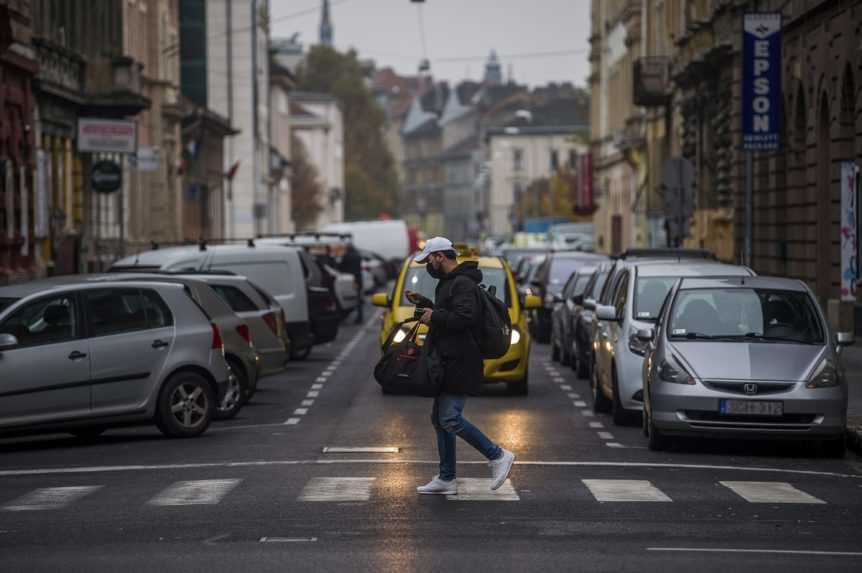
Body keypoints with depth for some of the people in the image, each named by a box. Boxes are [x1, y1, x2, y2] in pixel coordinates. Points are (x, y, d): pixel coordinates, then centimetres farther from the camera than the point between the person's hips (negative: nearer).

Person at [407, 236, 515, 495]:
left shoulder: (463, 284, -15)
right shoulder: (449, 282, 20)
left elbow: (465, 318, -28)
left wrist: (434, 316, -19)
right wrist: (424, 303, 22)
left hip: (460, 364, -11)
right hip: (449, 364, 11)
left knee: (450, 418, -16)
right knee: (440, 419, 12)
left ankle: (498, 456, -7)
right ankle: (447, 479, 16)